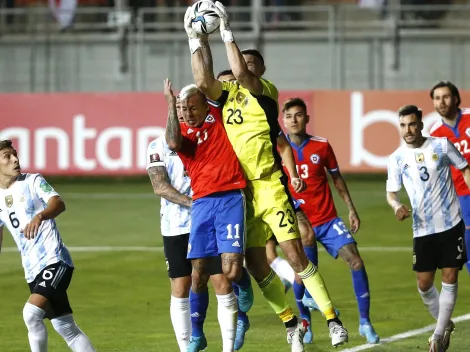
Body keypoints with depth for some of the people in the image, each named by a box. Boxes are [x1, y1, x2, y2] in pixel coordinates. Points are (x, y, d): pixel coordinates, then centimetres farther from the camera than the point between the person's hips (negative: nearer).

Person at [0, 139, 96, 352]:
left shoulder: (33, 182, -4)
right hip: (33, 270, 6)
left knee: (31, 313, -23)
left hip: (55, 261, -6)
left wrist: (39, 216, -43)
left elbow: (58, 203, -23)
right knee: (66, 329, 6)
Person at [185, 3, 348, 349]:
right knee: (256, 263, 6)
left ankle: (332, 319, -1)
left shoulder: (266, 91, -4)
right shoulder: (227, 93, 11)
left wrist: (227, 33, -14)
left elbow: (240, 72, -20)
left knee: (296, 255, -8)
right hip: (239, 190, 6)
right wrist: (197, 41, -5)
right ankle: (291, 323, 17)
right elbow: (204, 80, -5)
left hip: (270, 187, -6)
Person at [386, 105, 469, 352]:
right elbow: (391, 192, 5)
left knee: (450, 278, -3)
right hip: (422, 229, 2)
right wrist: (396, 206, -18)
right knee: (424, 283, 2)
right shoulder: (397, 158, -1)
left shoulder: (442, 145, -5)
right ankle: (445, 324, 27)